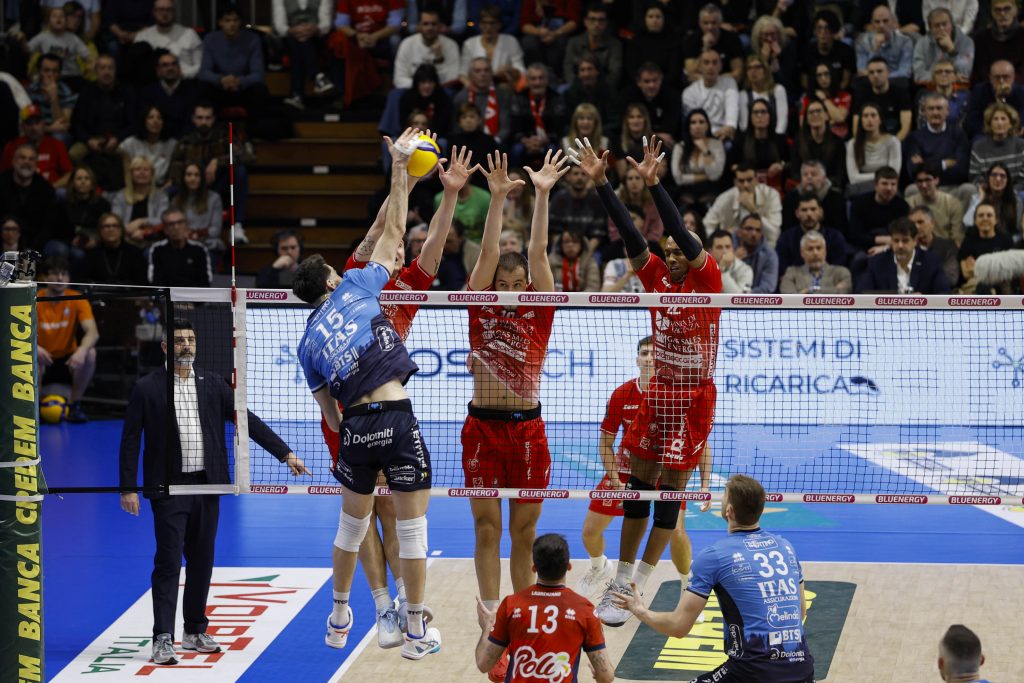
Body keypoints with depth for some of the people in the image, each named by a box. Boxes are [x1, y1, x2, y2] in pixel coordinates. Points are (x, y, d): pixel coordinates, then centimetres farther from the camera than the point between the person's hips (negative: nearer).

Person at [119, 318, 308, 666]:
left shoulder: (213, 384, 7)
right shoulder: (147, 388, -3)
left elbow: (248, 421, 6)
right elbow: (130, 440, -2)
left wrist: (285, 453, 0)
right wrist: (128, 488, -8)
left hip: (207, 485, 4)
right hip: (169, 488, -4)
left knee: (202, 562, 10)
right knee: (168, 562, -7)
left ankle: (195, 631, 21)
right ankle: (163, 639, -7)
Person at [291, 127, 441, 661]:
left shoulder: (307, 342, 12)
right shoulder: (355, 287, 4)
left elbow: (329, 412, 12)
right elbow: (394, 230, 9)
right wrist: (399, 166, 14)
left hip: (355, 426, 4)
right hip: (397, 417, -4)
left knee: (351, 524, 21)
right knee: (412, 526, 5)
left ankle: (339, 620, 32)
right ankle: (418, 632, 9)